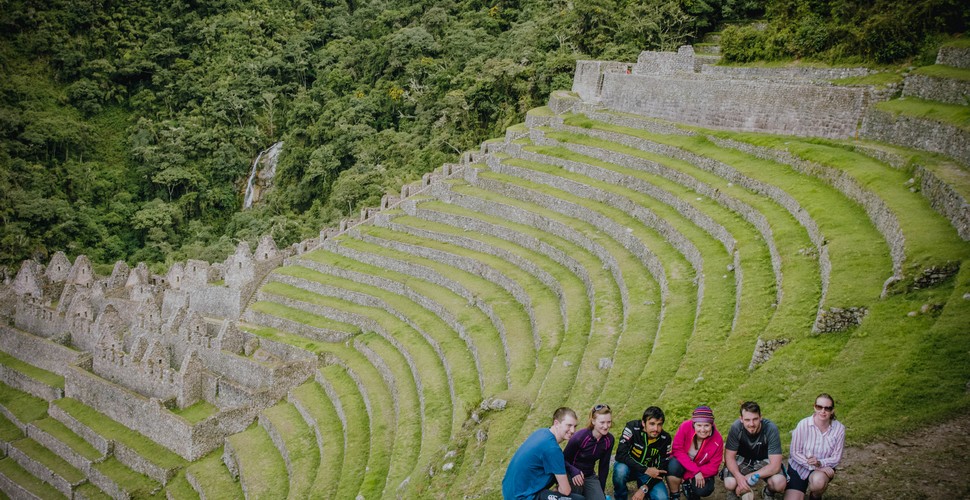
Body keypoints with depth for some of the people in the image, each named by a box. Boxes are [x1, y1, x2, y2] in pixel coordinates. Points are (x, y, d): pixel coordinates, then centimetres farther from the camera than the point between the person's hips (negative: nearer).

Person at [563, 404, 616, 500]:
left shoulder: (609, 440, -10)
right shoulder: (580, 437, -25)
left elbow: (604, 466, 2)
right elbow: (563, 460, -16)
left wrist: (601, 491, 8)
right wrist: (574, 471, -36)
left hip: (589, 476, 4)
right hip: (571, 475, -4)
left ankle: (583, 492, 16)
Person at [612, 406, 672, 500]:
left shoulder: (665, 439, -16)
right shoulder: (632, 428, -24)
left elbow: (661, 469, -11)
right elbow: (621, 455, -30)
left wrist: (644, 489, -22)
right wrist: (646, 470, -32)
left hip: (649, 471, 2)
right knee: (620, 470, -37)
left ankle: (641, 485, 11)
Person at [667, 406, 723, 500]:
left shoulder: (717, 440, -22)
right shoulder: (685, 427, -26)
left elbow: (713, 467, -18)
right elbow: (677, 450, -23)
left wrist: (687, 476, -25)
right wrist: (695, 471, -30)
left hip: (702, 468, 1)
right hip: (681, 463, -1)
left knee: (704, 490, -26)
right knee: (674, 467, -34)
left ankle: (688, 484, 11)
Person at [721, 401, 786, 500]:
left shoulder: (771, 429, -28)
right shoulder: (736, 427, -25)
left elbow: (775, 465, -28)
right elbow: (730, 456, -16)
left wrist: (749, 478, -35)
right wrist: (738, 476, -36)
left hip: (764, 460, 0)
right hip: (742, 459, 0)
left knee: (779, 484, -29)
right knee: (730, 484, -28)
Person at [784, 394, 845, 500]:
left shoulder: (839, 429, -15)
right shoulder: (803, 424, -19)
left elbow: (836, 457, -8)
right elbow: (794, 452, -14)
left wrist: (820, 463, -27)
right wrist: (813, 466, -26)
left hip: (823, 468, 0)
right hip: (798, 467, 0)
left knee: (818, 481, -35)